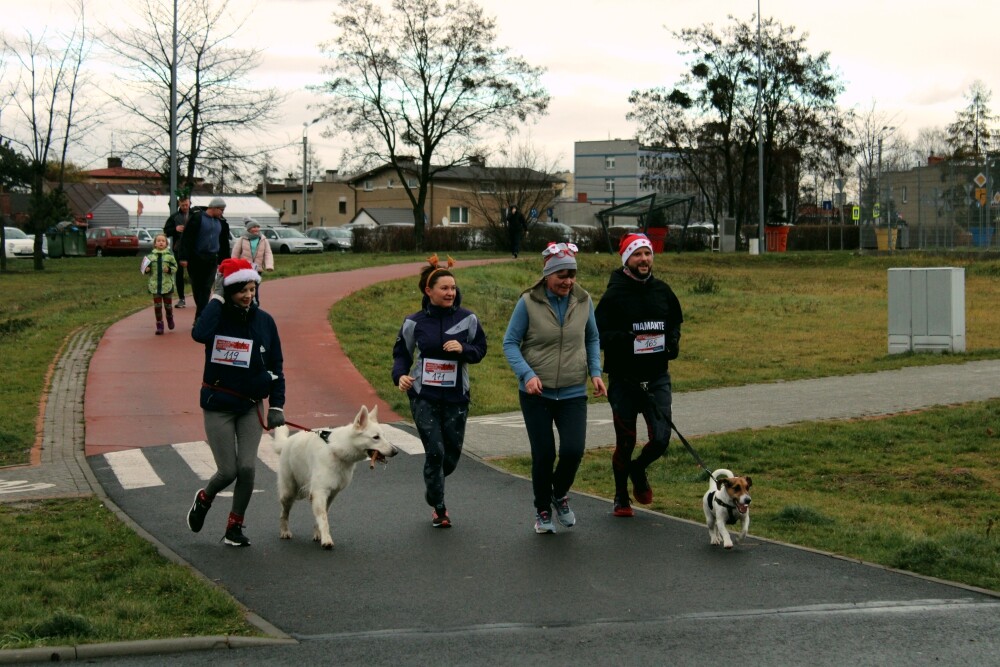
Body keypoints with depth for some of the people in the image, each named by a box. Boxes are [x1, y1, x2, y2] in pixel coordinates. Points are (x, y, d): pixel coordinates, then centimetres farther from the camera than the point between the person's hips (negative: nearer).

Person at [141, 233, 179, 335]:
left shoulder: (169, 255, -3)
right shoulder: (151, 256, 0)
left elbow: (175, 267, -2)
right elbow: (147, 269, 9)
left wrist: (169, 269, -20)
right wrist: (146, 270, -13)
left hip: (167, 285, -1)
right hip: (155, 286, 1)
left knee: (168, 305, 12)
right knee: (157, 306, 2)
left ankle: (170, 318, 40)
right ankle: (159, 325, 9)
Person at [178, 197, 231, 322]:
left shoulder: (221, 222, 11)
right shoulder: (197, 218, -7)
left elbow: (224, 243, 20)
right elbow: (187, 238, -9)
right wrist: (184, 257, -14)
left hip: (211, 260, 4)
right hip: (196, 259, -4)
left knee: (206, 289, -2)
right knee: (197, 287, 3)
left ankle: (199, 317, -3)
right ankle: (202, 313, 16)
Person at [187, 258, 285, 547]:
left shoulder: (264, 321, -2)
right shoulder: (217, 316, -10)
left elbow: (276, 366, 5)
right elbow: (199, 334, -35)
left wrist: (277, 406, -1)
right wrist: (216, 298, -26)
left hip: (251, 406, 3)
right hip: (218, 406, -2)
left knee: (247, 468, -7)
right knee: (228, 471, -4)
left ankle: (235, 527, 12)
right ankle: (203, 499, 30)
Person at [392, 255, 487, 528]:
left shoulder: (467, 319, -2)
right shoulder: (415, 322, -2)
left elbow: (480, 349, 4)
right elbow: (401, 352, 7)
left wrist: (463, 349, -17)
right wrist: (400, 375, -12)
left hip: (456, 397, 2)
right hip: (423, 397, -2)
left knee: (453, 452, 8)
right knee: (435, 451, -7)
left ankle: (433, 491, 39)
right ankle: (439, 508, 10)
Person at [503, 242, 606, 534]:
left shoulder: (583, 301, 0)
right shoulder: (529, 302, -9)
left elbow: (592, 339, 14)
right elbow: (510, 343, -6)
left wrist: (595, 372, 1)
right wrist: (527, 374, -19)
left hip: (573, 393, 2)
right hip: (536, 393, -2)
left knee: (573, 450, -10)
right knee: (543, 454, 0)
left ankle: (560, 495, 22)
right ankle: (542, 511, 24)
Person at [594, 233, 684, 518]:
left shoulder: (662, 291, 7)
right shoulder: (614, 294, -7)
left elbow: (675, 322, 20)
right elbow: (598, 334, -10)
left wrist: (673, 340, 0)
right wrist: (624, 340, -27)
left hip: (657, 377, 3)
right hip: (623, 377, -3)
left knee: (661, 438, -3)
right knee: (625, 441, 6)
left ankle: (638, 469, 30)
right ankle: (621, 497, 25)